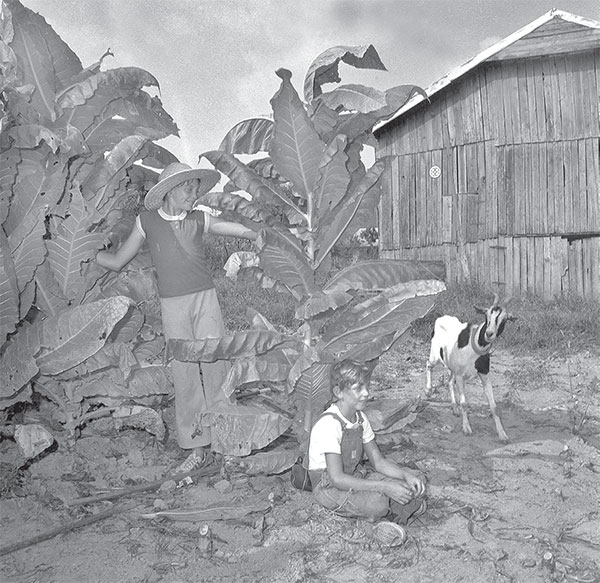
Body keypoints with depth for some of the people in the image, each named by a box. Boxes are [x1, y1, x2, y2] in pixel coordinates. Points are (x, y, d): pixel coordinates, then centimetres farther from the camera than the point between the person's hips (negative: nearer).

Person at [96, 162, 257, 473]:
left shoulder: (199, 219, 8)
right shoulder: (147, 221, 6)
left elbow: (244, 231, 9)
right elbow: (117, 261, 14)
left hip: (205, 297, 1)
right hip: (172, 305, -1)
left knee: (216, 366, -4)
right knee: (184, 374, -1)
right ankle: (197, 448, 6)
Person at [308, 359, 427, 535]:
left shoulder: (360, 418, 1)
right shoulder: (329, 424, -25)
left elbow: (378, 461, 5)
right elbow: (337, 479, -30)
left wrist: (407, 475, -15)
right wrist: (384, 487, -33)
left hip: (357, 477, 7)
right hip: (329, 487, -7)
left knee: (415, 490, -12)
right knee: (376, 502, -34)